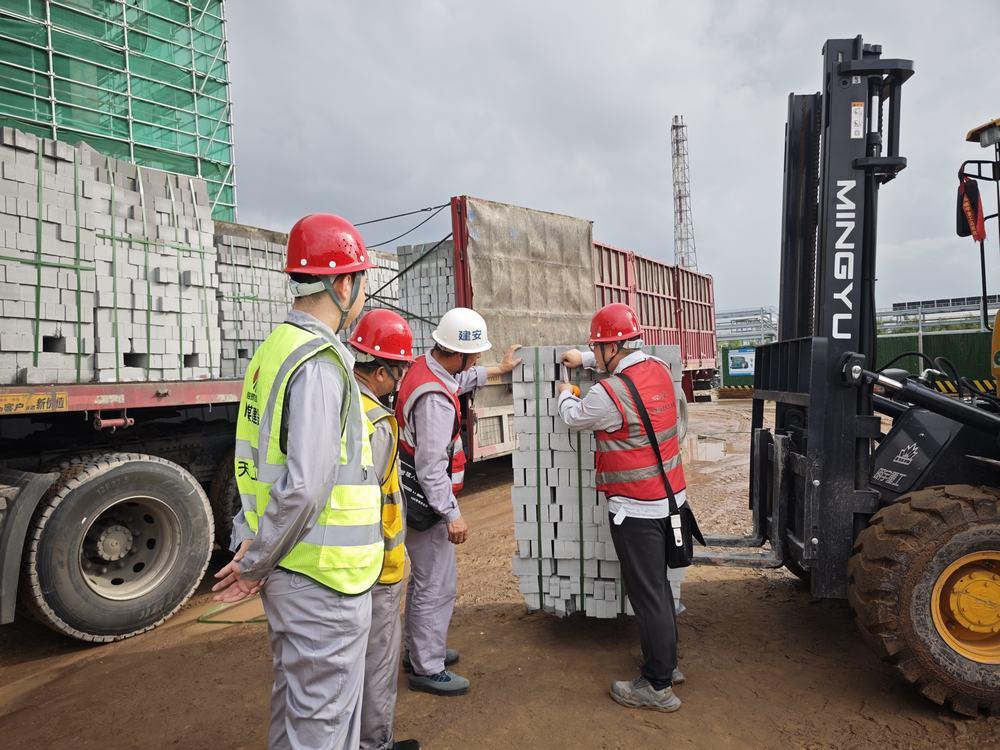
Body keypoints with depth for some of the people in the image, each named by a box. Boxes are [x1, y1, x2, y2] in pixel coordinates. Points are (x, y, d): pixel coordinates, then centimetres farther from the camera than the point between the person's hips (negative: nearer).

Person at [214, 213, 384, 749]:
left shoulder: (274, 348, 9)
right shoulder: (320, 364, -21)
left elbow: (268, 460, 10)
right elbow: (304, 487, -26)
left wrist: (256, 546, 7)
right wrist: (256, 565, -12)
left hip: (287, 572, 9)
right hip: (324, 581, -9)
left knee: (294, 701, 25)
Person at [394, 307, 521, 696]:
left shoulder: (423, 367, 3)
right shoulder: (435, 398, -28)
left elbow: (460, 380, 26)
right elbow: (431, 466, -28)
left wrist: (499, 369, 36)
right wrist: (452, 514, -23)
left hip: (416, 500, 11)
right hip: (428, 504, -11)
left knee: (424, 579, 23)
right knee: (437, 587, 1)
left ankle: (420, 649, 38)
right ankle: (427, 669, 16)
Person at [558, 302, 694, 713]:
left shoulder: (609, 393, -22)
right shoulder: (660, 369, 1)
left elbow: (574, 418, -2)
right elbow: (631, 361, 25)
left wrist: (565, 394, 19)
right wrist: (585, 360, 26)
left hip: (635, 509, -8)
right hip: (669, 498, 9)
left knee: (648, 595, 3)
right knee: (658, 585, 22)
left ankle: (658, 686, 16)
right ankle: (667, 662, 37)